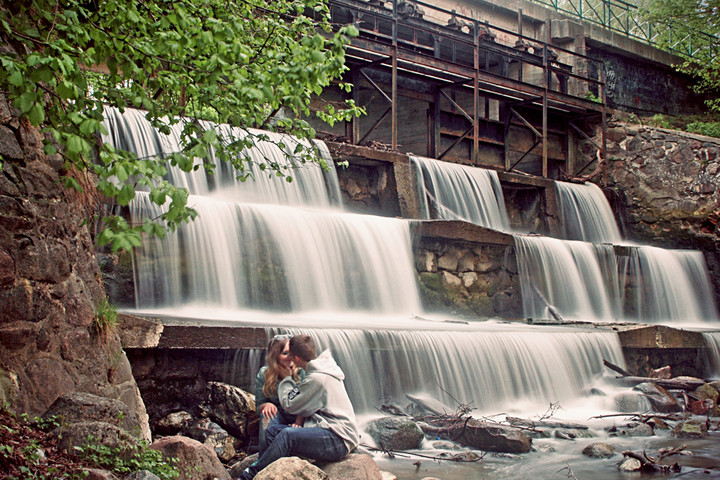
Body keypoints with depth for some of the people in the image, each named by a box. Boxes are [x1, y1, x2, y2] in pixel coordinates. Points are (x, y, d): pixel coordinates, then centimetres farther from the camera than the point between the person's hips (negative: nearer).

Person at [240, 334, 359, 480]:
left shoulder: (317, 378, -18)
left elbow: (289, 405, -10)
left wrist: (286, 379, 4)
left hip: (339, 440, -10)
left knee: (288, 435, -28)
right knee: (273, 430, -3)